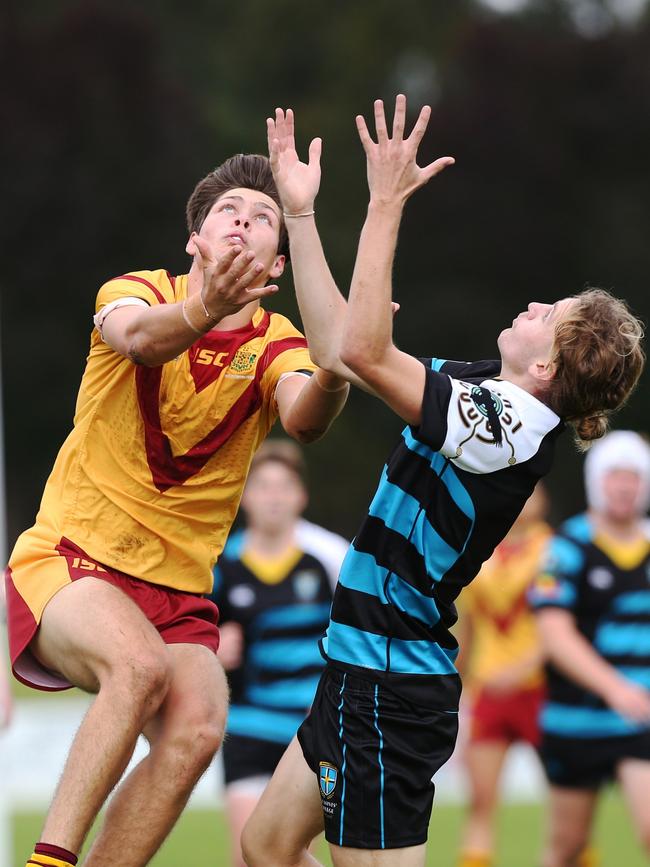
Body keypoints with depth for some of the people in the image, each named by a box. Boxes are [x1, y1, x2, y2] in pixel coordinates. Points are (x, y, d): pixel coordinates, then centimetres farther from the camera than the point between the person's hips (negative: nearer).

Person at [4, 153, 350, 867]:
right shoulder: (139, 292, 0)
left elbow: (301, 419, -20)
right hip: (68, 558, -3)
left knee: (198, 728, -26)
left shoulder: (274, 344, 5)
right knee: (141, 664, -34)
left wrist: (334, 370, -44)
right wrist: (202, 312, -50)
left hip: (178, 587, 3)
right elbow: (137, 337, -27)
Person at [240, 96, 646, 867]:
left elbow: (364, 351, -31)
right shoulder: (481, 394, 5)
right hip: (366, 669, 10)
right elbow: (336, 346, 13)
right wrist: (300, 213, 10)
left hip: (389, 687, -10)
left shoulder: (506, 427, -21)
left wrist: (386, 204, -29)